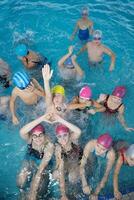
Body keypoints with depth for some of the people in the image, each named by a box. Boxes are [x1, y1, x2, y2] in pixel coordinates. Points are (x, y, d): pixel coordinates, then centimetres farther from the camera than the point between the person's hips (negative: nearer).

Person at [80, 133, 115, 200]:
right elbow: (82, 165, -39)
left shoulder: (111, 154, -40)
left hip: (103, 161, -1)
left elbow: (106, 174, -31)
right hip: (91, 155, 1)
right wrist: (84, 184, -45)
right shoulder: (90, 144, -43)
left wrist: (96, 193, -29)